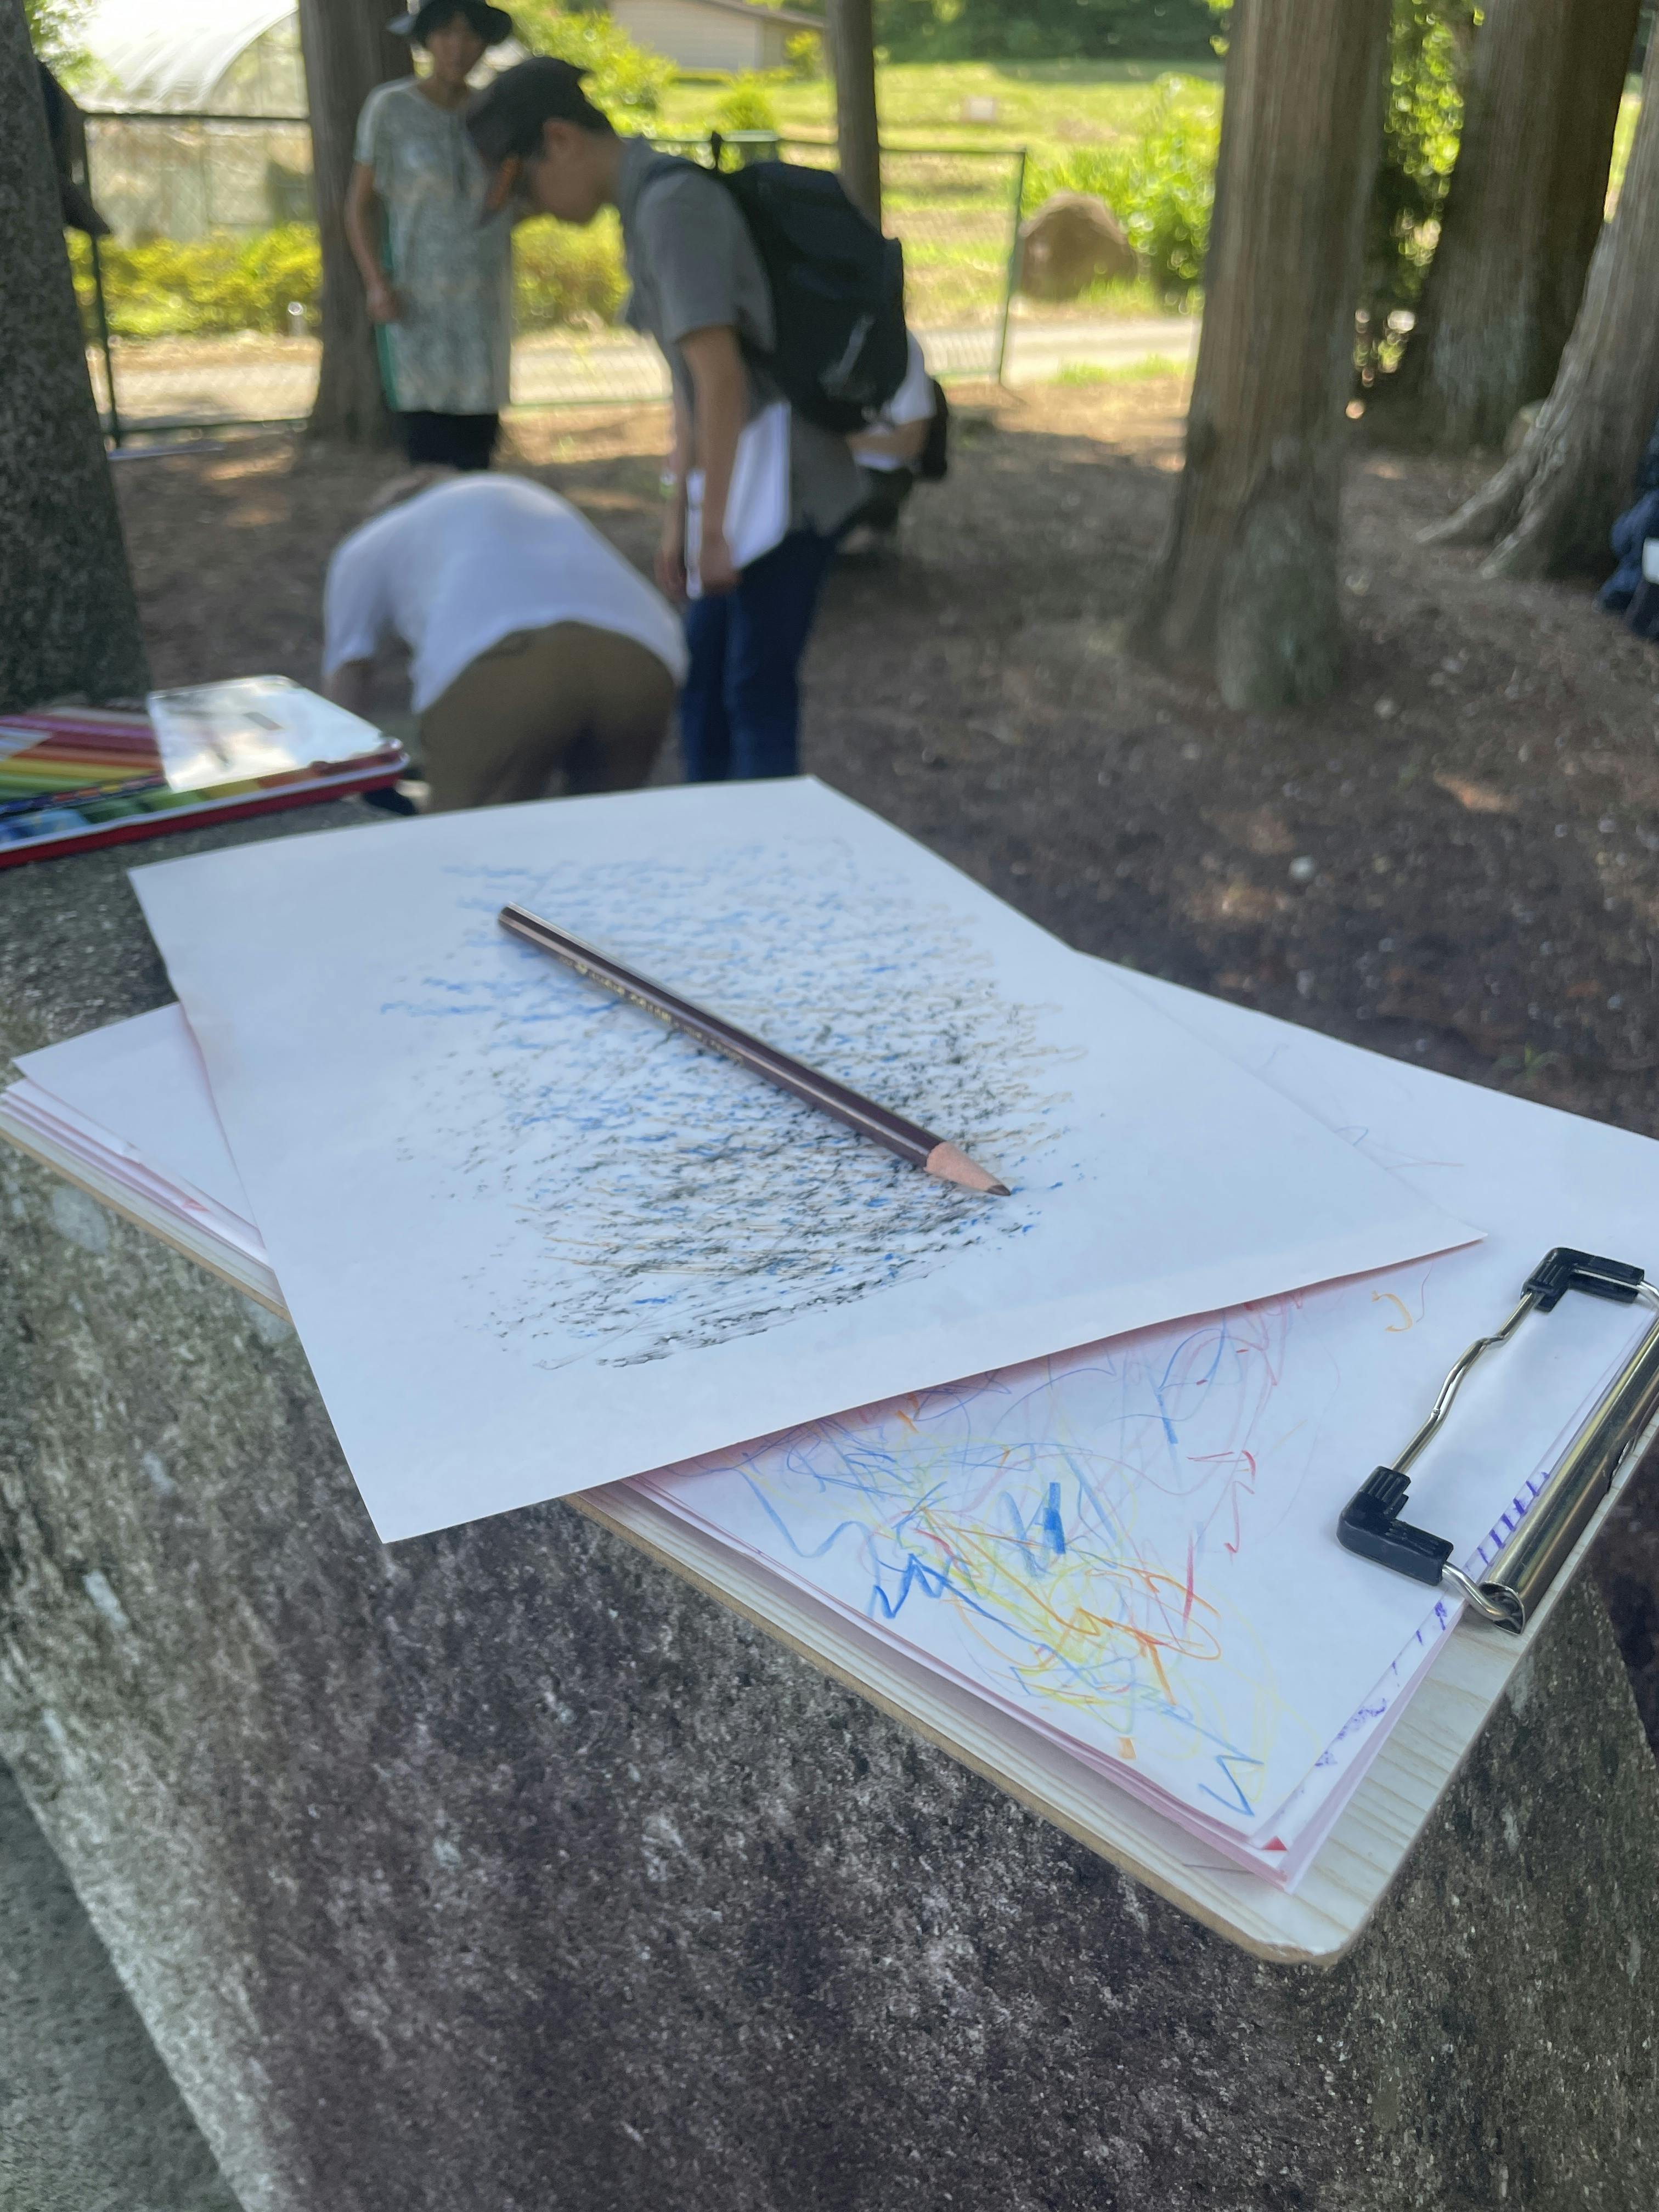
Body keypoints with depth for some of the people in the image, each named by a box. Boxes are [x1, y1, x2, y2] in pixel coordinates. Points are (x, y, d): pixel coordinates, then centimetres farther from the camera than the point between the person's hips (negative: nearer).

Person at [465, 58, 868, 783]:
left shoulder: (671, 201, -16)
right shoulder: (647, 207, 13)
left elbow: (720, 374, -22)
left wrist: (716, 526, -18)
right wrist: (677, 516, 14)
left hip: (789, 490, -9)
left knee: (758, 690, -2)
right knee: (703, 674, 15)